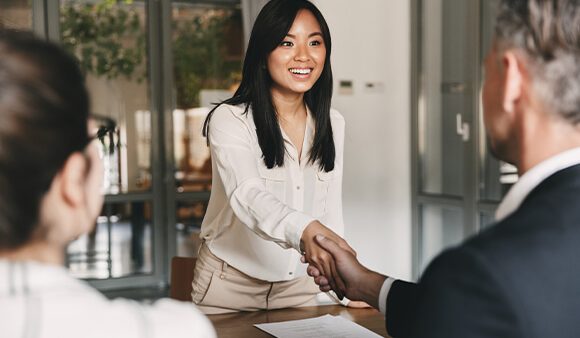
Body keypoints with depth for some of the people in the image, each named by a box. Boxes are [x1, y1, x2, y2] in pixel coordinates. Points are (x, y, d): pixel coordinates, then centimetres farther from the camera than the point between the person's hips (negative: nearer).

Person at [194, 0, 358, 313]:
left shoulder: (332, 125, 1)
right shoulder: (229, 120, -18)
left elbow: (330, 211, 4)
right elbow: (247, 195, -35)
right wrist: (305, 229, -54)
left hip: (298, 285, 5)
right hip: (230, 283, -4)